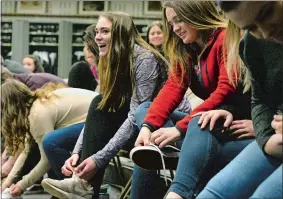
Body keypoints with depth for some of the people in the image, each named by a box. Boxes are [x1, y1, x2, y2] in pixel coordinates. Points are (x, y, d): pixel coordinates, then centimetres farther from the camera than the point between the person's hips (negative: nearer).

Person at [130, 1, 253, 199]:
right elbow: (172, 88, 0)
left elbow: (226, 92, -21)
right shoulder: (185, 50, 13)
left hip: (241, 123, -8)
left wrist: (179, 129, -24)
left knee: (201, 125, -38)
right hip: (210, 122, 8)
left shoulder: (227, 38, -12)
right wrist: (148, 126, -18)